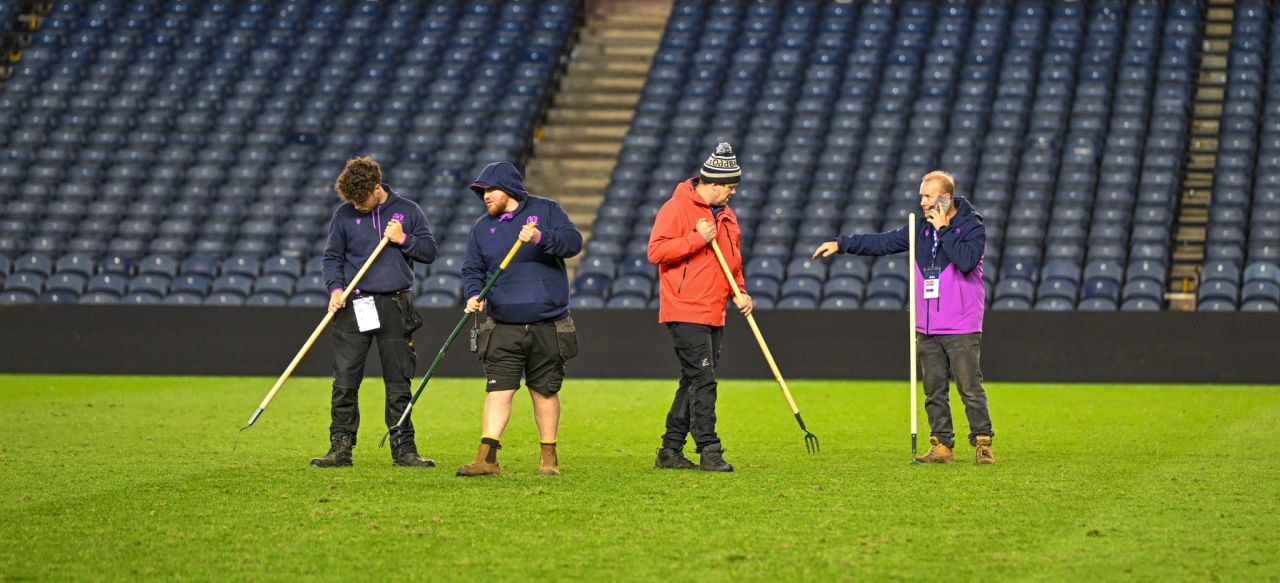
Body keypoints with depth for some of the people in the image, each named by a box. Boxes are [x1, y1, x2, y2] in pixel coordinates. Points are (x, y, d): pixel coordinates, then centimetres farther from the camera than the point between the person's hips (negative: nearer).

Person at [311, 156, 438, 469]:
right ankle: (341, 446, 1)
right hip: (354, 306, 0)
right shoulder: (344, 215, 5)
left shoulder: (407, 211, 5)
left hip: (395, 307, 0)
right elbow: (332, 257, 9)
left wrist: (404, 240, -9)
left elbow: (429, 251, 8)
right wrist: (336, 287, -7)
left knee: (398, 383, 4)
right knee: (345, 382, -4)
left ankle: (403, 448, 10)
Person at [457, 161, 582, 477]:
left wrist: (541, 238, -26)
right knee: (498, 390, -8)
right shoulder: (482, 228, 11)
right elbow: (472, 269, 10)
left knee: (545, 391, 7)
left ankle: (549, 457, 17)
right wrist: (473, 294, -10)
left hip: (547, 326, -2)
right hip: (503, 328, 2)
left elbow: (573, 241, -9)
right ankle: (487, 457, -12)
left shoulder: (546, 210, 3)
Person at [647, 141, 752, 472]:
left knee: (695, 383, 9)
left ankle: (671, 451, 15)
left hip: (714, 314, 9)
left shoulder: (726, 214, 16)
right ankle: (709, 450, -13)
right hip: (685, 312, -9)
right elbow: (656, 252, -18)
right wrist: (698, 239, -21)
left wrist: (738, 292, 10)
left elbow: (733, 258, 26)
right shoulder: (677, 208, -10)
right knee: (702, 380, -13)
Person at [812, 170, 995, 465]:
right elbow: (882, 242, 13)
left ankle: (983, 444, 3)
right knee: (934, 391, 7)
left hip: (961, 329, -6)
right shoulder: (922, 229, 12)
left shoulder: (972, 226, -6)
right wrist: (841, 244, 7)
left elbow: (966, 261, -23)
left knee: (971, 389, -5)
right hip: (926, 328, 6)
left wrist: (943, 230, -15)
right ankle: (942, 446, 13)